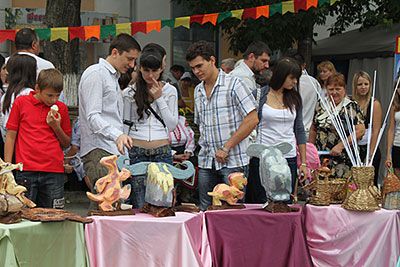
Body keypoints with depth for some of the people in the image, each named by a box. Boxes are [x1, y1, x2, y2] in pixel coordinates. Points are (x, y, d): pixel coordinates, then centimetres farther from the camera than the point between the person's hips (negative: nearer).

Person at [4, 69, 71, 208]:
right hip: (26, 171, -2)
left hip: (54, 172, 2)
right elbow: (10, 136, 6)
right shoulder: (21, 103, 5)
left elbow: (66, 144, 16)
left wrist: (56, 127, -2)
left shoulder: (61, 108, 10)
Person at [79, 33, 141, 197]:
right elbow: (92, 116, -16)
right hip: (99, 152, -9)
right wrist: (117, 135, -29)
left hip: (114, 151, 9)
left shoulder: (114, 78, 27)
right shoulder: (95, 74, -5)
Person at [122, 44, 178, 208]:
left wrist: (159, 99, -3)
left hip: (162, 152, 1)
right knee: (139, 205, -2)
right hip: (136, 151, 0)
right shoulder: (130, 93, 6)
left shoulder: (170, 91, 8)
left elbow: (172, 125, 3)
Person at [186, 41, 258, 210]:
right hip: (206, 162, 6)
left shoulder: (233, 84, -7)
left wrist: (226, 148, -13)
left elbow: (252, 119, -12)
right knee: (205, 210, 7)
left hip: (233, 160, -6)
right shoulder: (198, 91, 14)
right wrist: (204, 147, 10)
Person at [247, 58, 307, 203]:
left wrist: (303, 163, 8)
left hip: (289, 157, 3)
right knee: (261, 203, 1)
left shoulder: (294, 98, 8)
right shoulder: (259, 95, -2)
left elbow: (299, 130, 11)